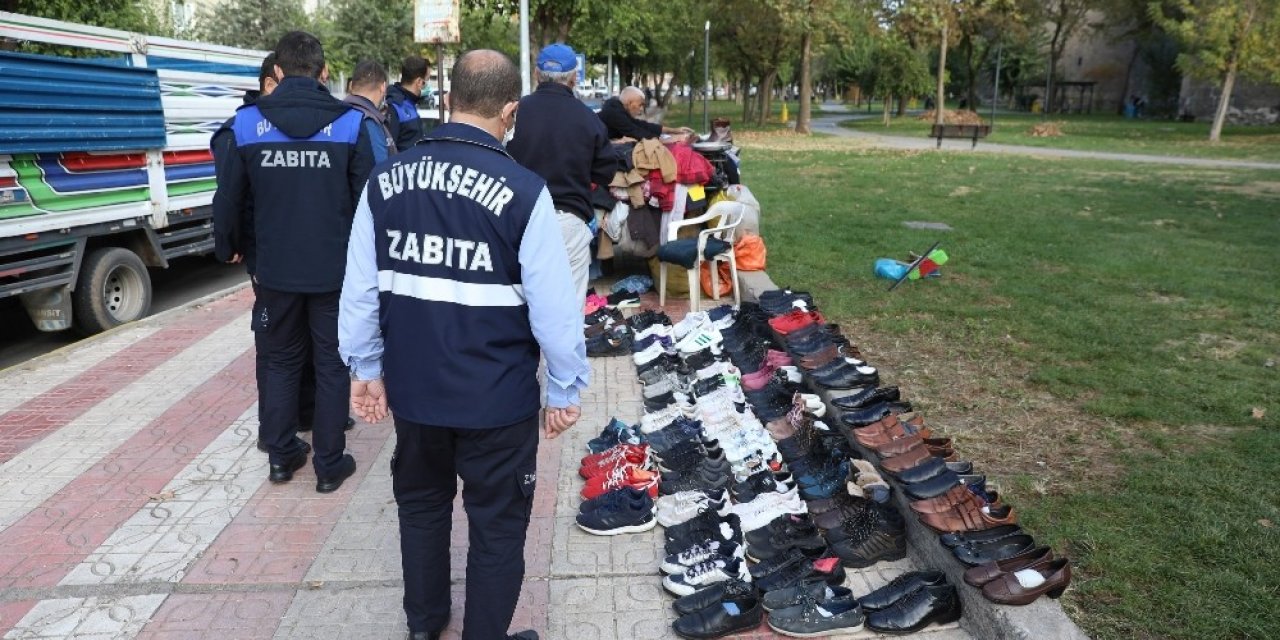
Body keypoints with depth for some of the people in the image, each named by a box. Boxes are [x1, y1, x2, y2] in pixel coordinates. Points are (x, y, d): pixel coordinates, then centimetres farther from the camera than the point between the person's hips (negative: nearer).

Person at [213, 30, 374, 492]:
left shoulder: (247, 123, -4)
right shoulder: (349, 123, -10)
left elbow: (227, 202, 2)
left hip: (276, 268, 2)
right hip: (335, 268, -2)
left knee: (282, 361, 20)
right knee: (332, 366, 10)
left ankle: (280, 455, 28)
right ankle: (329, 464, 17)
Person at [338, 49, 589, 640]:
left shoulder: (385, 180, -3)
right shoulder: (523, 191, -17)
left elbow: (360, 288, 2)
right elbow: (553, 306, -15)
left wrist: (365, 367, 14)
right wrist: (566, 390, -2)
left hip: (412, 387, 5)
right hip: (497, 396, -5)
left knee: (421, 503, 26)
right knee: (497, 524, 14)